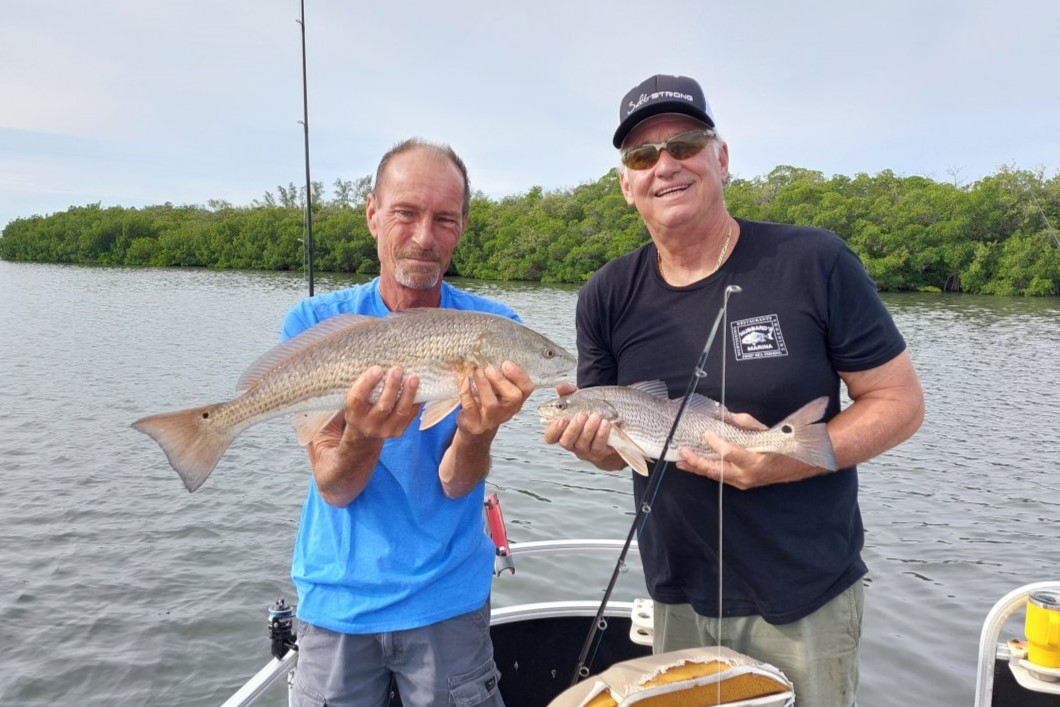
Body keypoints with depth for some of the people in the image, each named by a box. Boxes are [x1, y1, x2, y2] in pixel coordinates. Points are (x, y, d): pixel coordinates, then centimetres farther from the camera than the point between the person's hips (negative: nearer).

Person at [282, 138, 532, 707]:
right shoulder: (315, 323, -8)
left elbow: (456, 483, -12)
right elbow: (334, 489, -11)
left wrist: (479, 430, -33)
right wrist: (362, 435, -33)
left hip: (447, 600, 0)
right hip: (336, 601, 1)